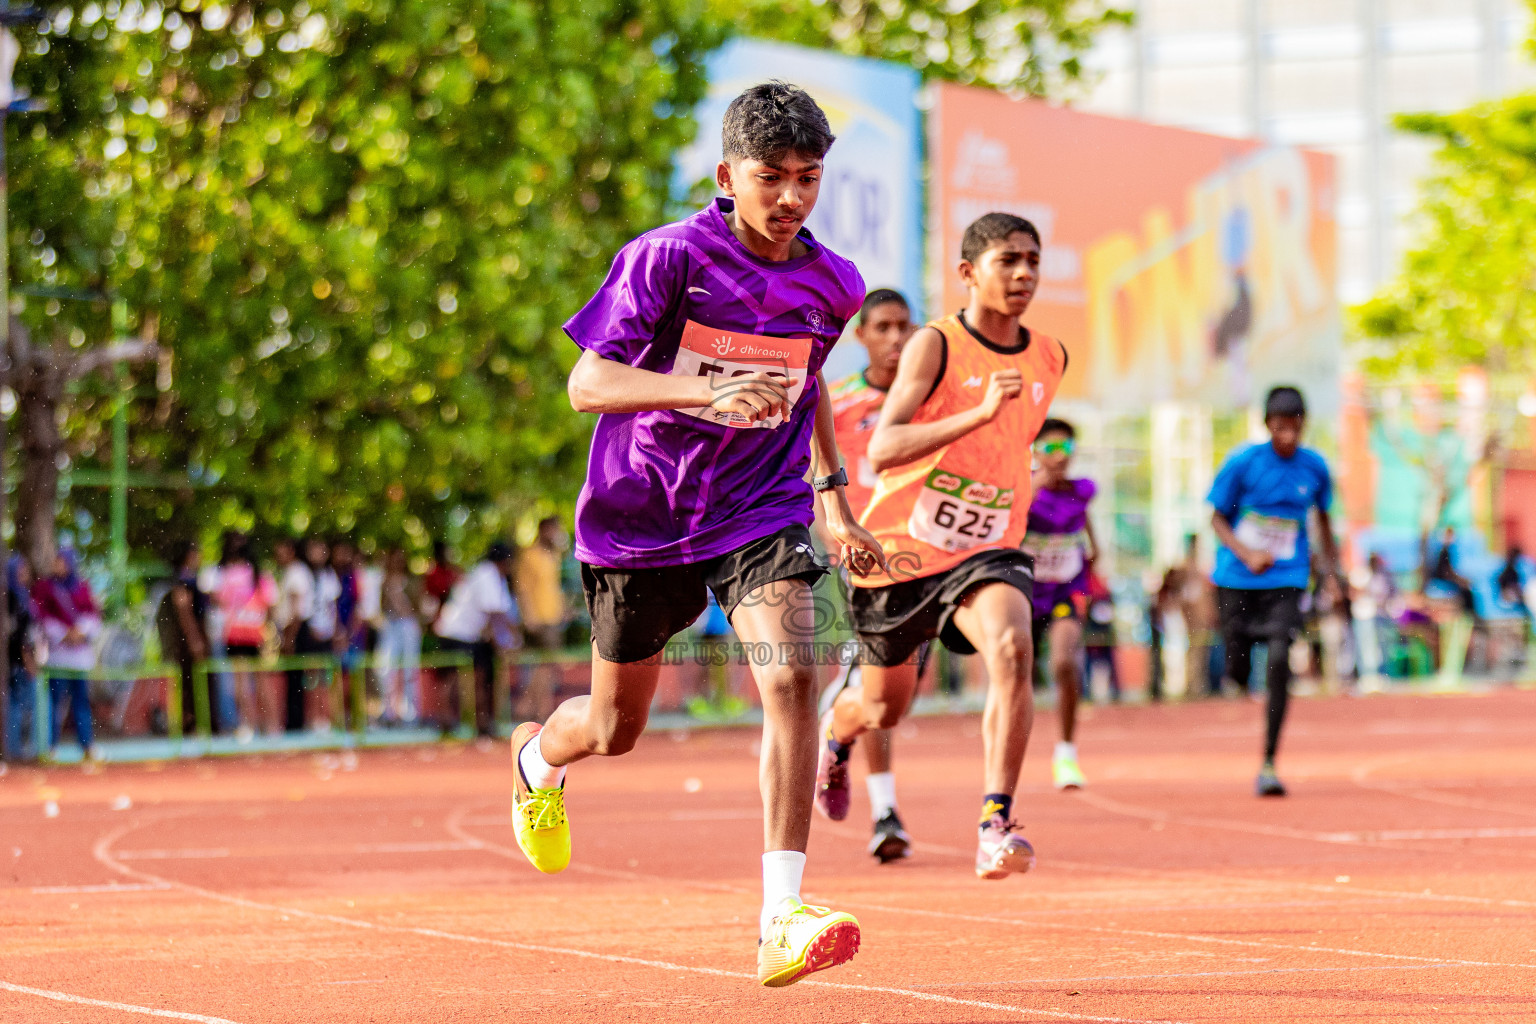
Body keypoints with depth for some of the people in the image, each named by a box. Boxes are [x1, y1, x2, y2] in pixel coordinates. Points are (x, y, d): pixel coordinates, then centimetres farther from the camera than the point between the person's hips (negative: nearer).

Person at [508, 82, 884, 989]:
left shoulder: (832, 285, -1)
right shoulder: (667, 258, -16)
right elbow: (586, 383, -22)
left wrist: (833, 493, 19)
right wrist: (705, 393, -37)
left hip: (761, 513, 2)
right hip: (643, 514, -2)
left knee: (793, 678, -24)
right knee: (616, 727, 12)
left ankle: (782, 922, -25)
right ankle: (537, 755, 53)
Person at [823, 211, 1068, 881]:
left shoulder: (1049, 359, 2)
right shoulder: (935, 345, -15)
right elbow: (881, 450, -28)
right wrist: (979, 412, -38)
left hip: (985, 549, 2)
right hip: (901, 547, -2)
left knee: (1011, 648, -31)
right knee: (885, 706, 16)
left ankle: (995, 826, -31)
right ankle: (836, 731, 55)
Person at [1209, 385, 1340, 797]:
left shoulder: (1314, 467, -1)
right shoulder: (1242, 463, -9)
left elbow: (1323, 517, 17)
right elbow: (1218, 518, -4)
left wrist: (1332, 567, 16)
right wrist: (1247, 555, -19)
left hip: (1286, 581, 0)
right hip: (1236, 579, 0)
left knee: (1279, 658, -19)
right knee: (1238, 669, 3)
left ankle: (1268, 764, -15)